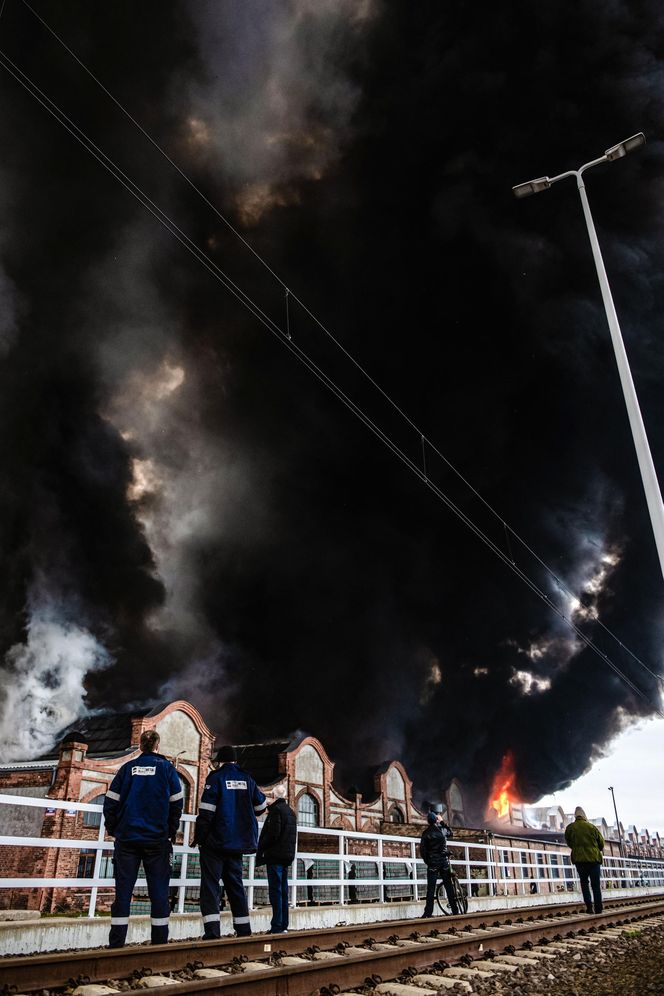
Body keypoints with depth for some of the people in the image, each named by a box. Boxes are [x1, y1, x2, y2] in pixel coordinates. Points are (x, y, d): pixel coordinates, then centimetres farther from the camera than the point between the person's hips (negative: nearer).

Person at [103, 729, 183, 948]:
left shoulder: (128, 768, 5)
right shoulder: (166, 768, 0)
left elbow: (111, 802, 3)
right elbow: (176, 804, 0)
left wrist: (113, 830, 15)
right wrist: (171, 832, 11)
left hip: (127, 838, 2)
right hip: (157, 839, -2)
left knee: (123, 891, 6)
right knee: (158, 892, 5)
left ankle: (116, 944, 5)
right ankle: (159, 942, 7)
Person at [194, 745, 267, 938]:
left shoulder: (216, 777, -8)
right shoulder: (247, 779, 6)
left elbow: (206, 812, -14)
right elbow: (261, 806, 17)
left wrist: (199, 838, -5)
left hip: (216, 842, -5)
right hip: (239, 843, 5)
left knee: (210, 885, 0)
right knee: (235, 885, 15)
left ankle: (212, 932, -11)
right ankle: (244, 930, 14)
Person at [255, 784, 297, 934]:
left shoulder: (276, 809, -10)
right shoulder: (290, 811, 17)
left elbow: (272, 834, -18)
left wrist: (260, 851, -9)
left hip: (275, 855, -8)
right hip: (287, 856, 8)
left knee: (275, 891, -6)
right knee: (283, 891, 11)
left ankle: (277, 926, -7)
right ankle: (283, 925, 14)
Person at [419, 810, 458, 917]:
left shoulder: (426, 833, -4)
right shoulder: (442, 830, -1)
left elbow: (422, 849, -6)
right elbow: (450, 832, 23)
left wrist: (427, 861, 6)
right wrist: (443, 822, 24)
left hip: (432, 862, -2)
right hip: (444, 861, 2)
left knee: (431, 888, -2)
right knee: (449, 886, 8)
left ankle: (428, 912, -7)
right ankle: (455, 910, 9)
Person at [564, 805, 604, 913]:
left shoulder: (570, 828, -2)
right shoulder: (592, 826, -2)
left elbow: (568, 843, 10)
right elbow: (601, 842, 7)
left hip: (580, 859, 0)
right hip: (594, 858, 0)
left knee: (584, 882, 13)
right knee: (596, 884, 8)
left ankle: (589, 907, 1)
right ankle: (598, 909, 4)